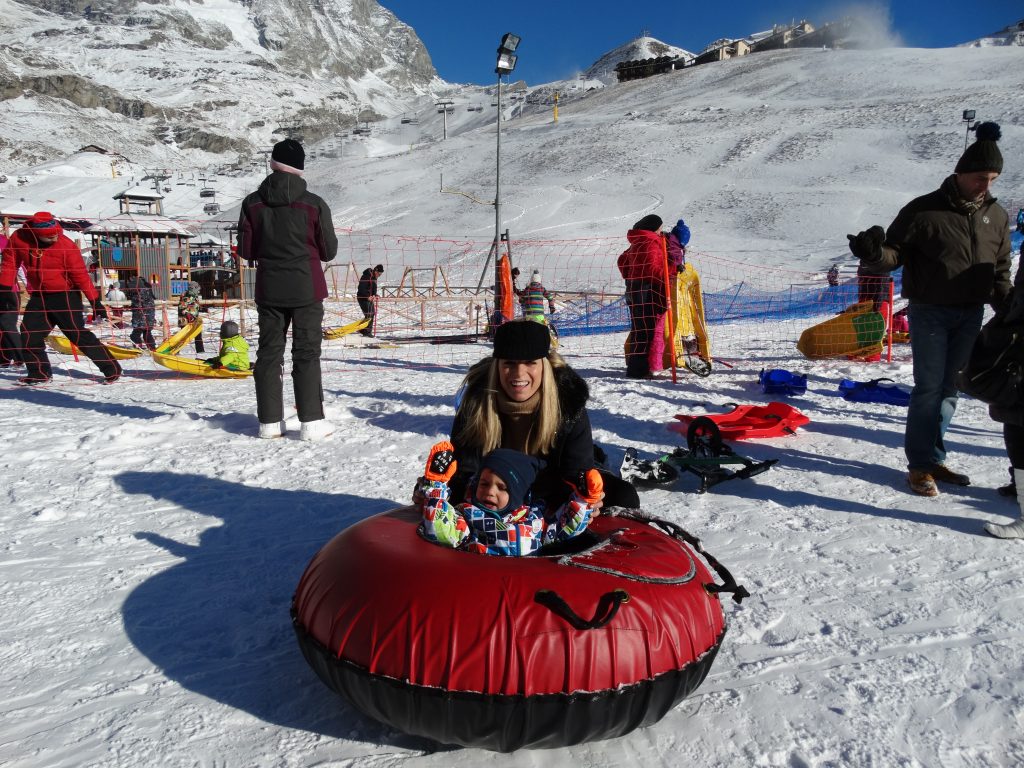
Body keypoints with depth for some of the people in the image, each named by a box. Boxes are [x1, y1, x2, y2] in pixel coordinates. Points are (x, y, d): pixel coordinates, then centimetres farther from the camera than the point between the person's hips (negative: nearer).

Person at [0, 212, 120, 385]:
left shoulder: (66, 245, -19)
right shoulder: (19, 238, -9)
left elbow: (81, 275, -15)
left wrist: (95, 301, -15)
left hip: (66, 296, -5)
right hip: (38, 297, 5)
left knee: (78, 334, -12)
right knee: (29, 336, 4)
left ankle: (112, 369, -7)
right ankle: (39, 373, 21)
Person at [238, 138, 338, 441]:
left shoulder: (253, 204, -1)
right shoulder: (314, 204, -8)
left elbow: (245, 250, 2)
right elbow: (329, 251, -2)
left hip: (269, 289, 2)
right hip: (306, 289, -2)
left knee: (269, 352, 9)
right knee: (307, 353, 1)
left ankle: (270, 421, 11)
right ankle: (312, 421, -2)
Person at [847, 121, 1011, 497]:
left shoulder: (996, 216, 8)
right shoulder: (924, 210, -8)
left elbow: (1000, 270, 14)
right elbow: (894, 253, -9)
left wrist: (1008, 309, 2)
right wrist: (872, 253, -31)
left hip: (970, 315, 5)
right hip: (930, 312, -5)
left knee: (950, 388, 11)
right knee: (929, 387, -5)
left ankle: (934, 457, 22)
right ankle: (921, 464, 5)